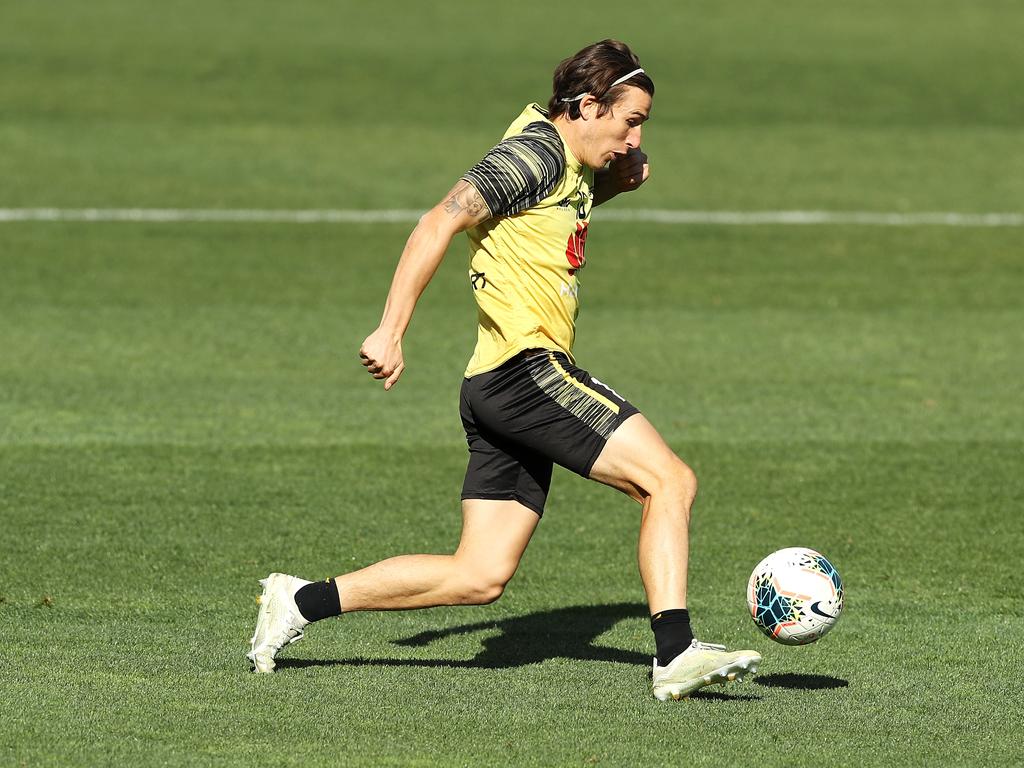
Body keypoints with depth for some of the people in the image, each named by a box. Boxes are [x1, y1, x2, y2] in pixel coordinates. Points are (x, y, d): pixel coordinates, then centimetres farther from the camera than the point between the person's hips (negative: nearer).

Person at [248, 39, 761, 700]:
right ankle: (676, 656, -18)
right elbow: (440, 224, -17)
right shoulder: (535, 151, -9)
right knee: (672, 480, -13)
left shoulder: (573, 169, 19)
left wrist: (625, 172, 15)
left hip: (497, 396, 10)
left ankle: (301, 601, 10)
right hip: (528, 367, -10)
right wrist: (392, 333, -23)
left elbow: (592, 190, 41)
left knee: (480, 577, 7)